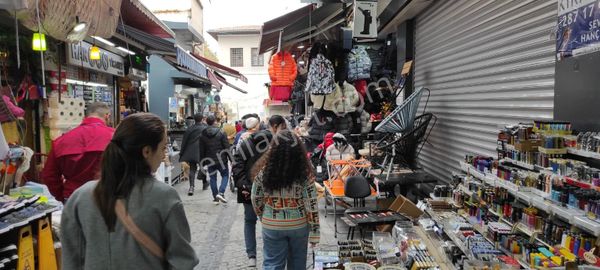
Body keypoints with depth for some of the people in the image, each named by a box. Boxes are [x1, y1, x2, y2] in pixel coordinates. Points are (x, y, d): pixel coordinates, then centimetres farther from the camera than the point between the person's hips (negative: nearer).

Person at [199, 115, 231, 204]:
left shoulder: (202, 135, 2)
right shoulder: (221, 133, -9)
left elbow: (201, 150, 6)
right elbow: (227, 147, -10)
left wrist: (202, 162, 13)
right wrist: (231, 159, -4)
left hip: (209, 160, 3)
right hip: (221, 160, -3)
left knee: (212, 178, 13)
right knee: (225, 175, 10)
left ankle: (215, 198, 16)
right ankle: (220, 193, -9)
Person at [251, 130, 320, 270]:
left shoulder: (263, 172, -14)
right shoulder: (305, 174, -17)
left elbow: (256, 200, -2)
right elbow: (311, 205, -13)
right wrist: (314, 232, -2)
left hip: (272, 226, 0)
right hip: (299, 225, 0)